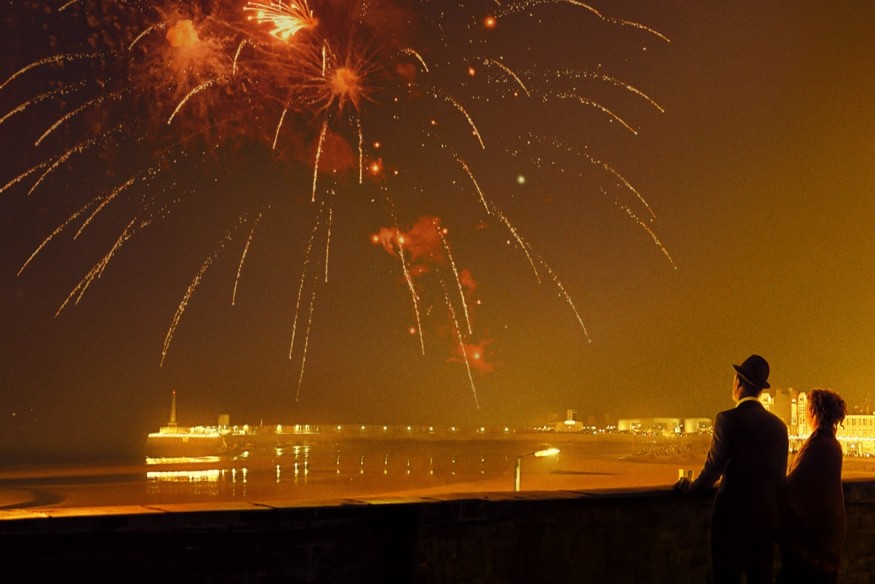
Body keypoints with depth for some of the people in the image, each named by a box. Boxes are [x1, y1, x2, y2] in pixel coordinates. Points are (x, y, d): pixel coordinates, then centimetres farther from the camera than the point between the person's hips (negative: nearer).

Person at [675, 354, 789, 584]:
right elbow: (780, 477, 12)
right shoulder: (779, 425, 5)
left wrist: (690, 488, 7)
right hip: (767, 518, 5)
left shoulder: (728, 419, -12)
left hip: (733, 515, -5)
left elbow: (713, 468, -11)